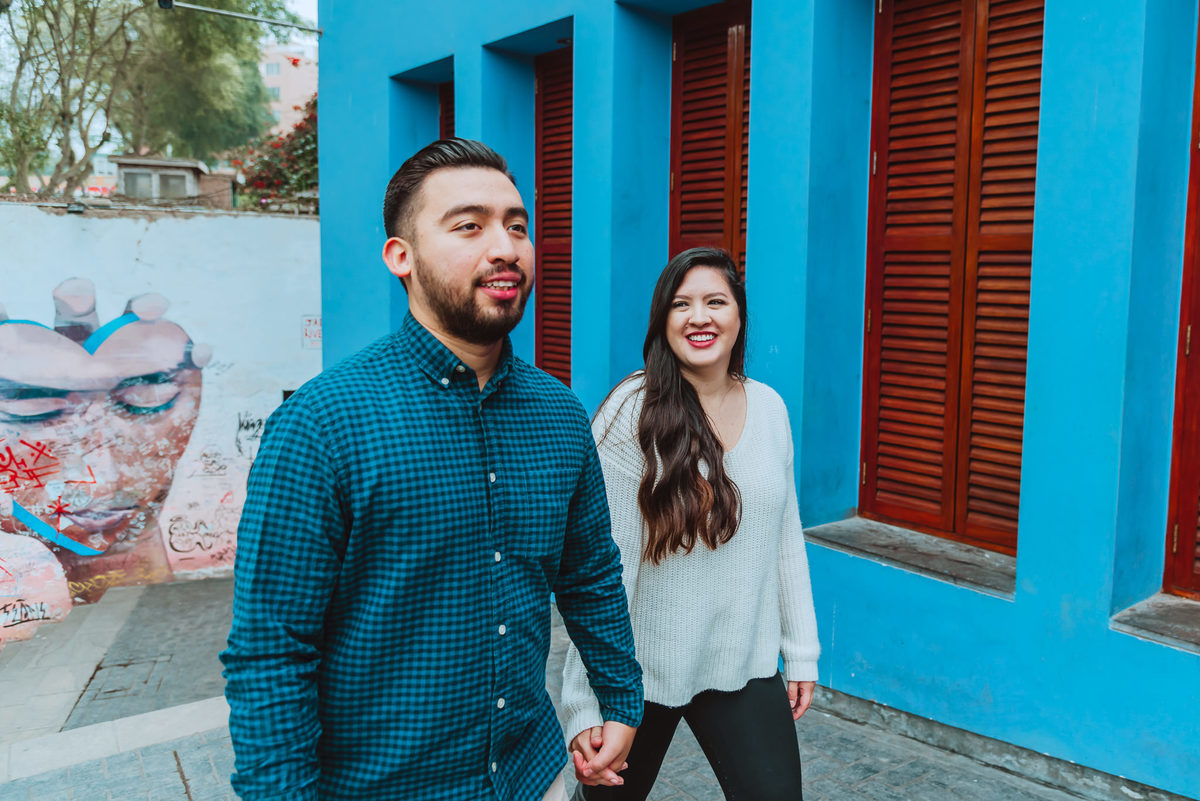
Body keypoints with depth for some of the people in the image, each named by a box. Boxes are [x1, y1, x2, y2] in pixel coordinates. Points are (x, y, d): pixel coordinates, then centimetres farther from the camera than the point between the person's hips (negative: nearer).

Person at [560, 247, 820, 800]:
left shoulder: (769, 408, 0)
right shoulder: (631, 414, -16)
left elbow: (786, 535, 9)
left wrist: (801, 649, 11)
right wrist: (585, 707, -21)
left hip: (744, 666, 4)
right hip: (643, 670, -3)